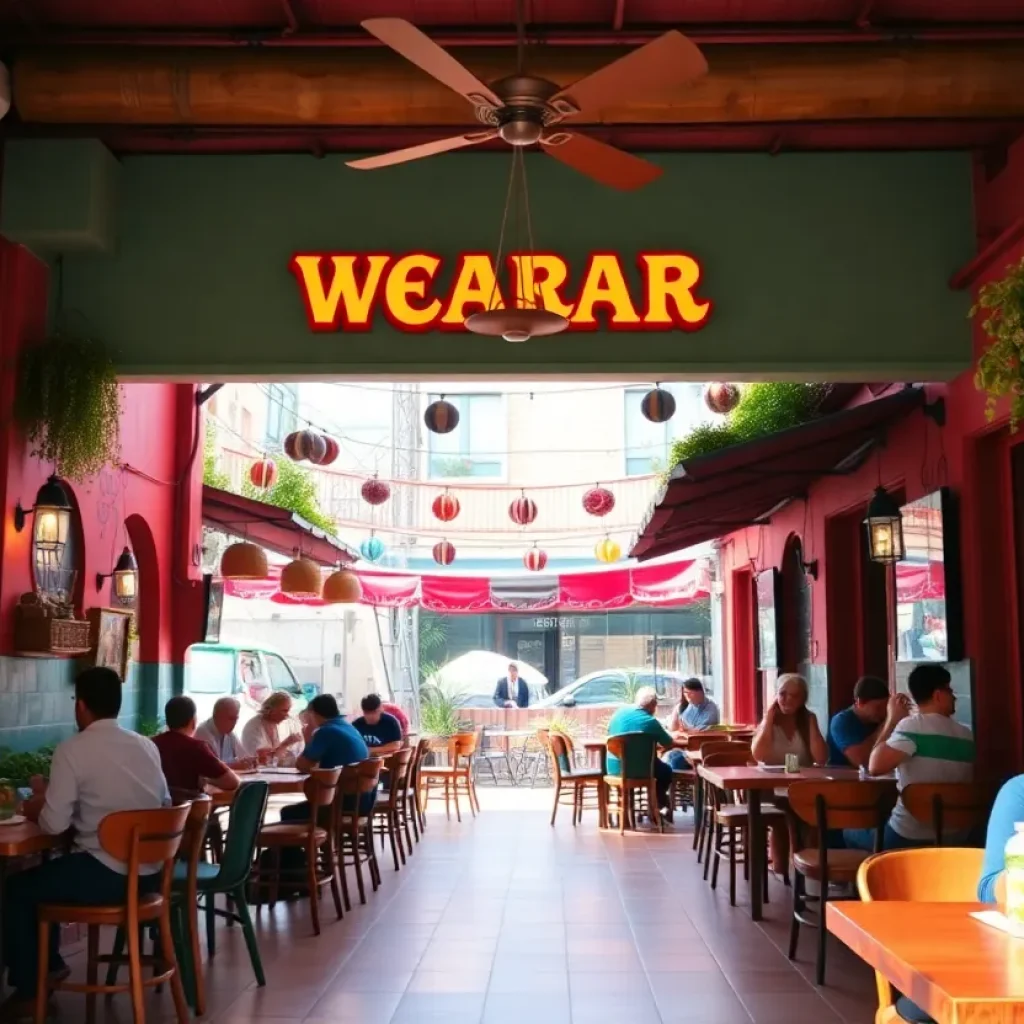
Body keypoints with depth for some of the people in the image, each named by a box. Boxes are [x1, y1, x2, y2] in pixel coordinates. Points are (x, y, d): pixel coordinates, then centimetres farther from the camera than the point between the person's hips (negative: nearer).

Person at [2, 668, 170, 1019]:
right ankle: (49, 965, 39)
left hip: (105, 876, -7)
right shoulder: (147, 746, 8)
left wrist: (35, 809, 11)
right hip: (150, 873, 7)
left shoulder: (72, 749, -10)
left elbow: (54, 825, -13)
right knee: (46, 874, 30)